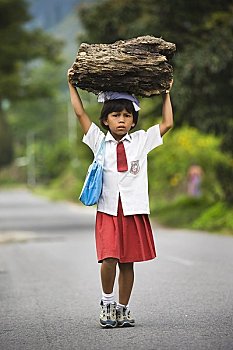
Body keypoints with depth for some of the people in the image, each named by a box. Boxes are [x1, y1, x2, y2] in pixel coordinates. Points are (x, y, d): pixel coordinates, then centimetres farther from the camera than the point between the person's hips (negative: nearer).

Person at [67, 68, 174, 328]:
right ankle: (107, 302, 5)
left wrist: (166, 92, 14)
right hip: (108, 211, -1)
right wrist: (72, 84, 9)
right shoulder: (99, 141, 7)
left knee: (127, 262, 5)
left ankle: (123, 308, 17)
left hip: (134, 210, 1)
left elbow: (167, 123, 10)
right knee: (109, 258, -15)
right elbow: (80, 113, 6)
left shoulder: (141, 141, 9)